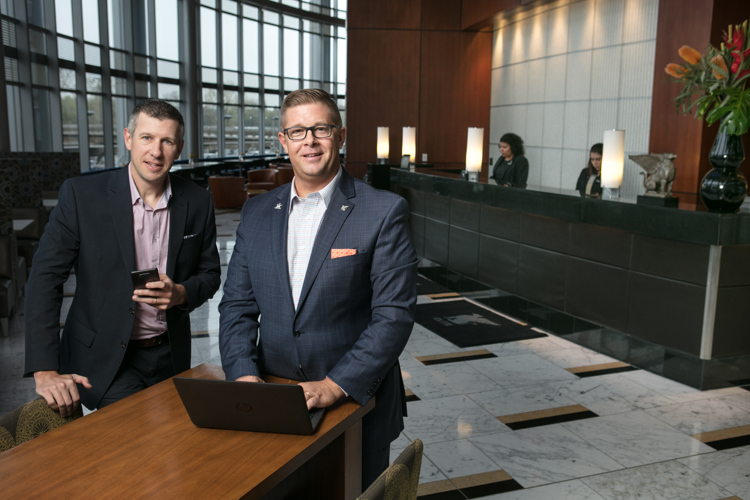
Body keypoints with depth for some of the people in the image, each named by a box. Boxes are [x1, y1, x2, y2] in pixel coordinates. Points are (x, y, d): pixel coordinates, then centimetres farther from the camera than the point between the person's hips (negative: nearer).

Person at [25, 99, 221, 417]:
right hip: (105, 360, -3)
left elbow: (210, 273, 9)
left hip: (170, 356, 3)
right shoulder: (80, 194, -10)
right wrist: (45, 372, -19)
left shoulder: (197, 203, -2)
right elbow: (45, 277, -12)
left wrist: (181, 293, -16)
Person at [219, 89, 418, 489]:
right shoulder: (257, 212, 5)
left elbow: (394, 314, -15)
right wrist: (244, 374, -10)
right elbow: (237, 305, 5)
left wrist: (335, 385, -20)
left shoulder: (384, 212, -10)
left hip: (356, 404, -3)